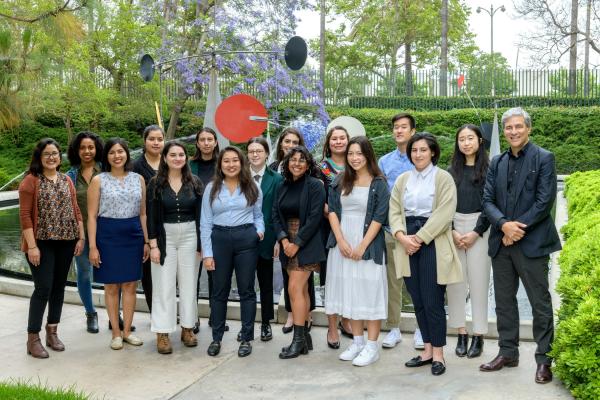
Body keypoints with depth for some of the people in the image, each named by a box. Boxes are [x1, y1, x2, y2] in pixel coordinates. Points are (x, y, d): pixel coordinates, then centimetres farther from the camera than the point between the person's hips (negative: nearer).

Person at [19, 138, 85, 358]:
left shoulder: (66, 181, 11)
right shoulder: (31, 181, -5)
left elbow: (75, 211, 12)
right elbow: (25, 215, -9)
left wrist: (81, 237, 5)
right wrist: (31, 246, -14)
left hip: (65, 242, 5)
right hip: (42, 243, -5)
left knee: (59, 287, 10)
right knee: (43, 288, -6)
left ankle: (52, 332, 23)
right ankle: (33, 339, 5)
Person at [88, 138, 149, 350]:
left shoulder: (138, 179, 6)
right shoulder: (98, 180, -2)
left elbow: (143, 213, 10)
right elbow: (92, 215, -3)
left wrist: (147, 241, 6)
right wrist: (93, 246, -9)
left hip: (133, 235, 3)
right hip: (108, 235, -3)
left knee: (130, 285, 7)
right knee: (112, 286, 5)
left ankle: (127, 331, 19)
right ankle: (116, 332, 17)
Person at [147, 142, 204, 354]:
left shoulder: (195, 182, 2)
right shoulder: (156, 183, -2)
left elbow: (200, 215, 3)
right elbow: (151, 217, -3)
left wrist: (201, 243, -2)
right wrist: (153, 245, -9)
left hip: (190, 236, 2)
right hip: (165, 237, -1)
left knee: (188, 284, 8)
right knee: (164, 285, 1)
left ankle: (187, 328, 21)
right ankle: (162, 333, 9)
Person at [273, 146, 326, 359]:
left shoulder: (315, 186, -6)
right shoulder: (283, 187, 12)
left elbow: (314, 218, -13)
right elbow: (276, 215, 7)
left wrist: (297, 243, -15)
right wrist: (283, 239, -8)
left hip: (306, 244, -6)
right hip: (288, 243, 6)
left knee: (295, 288, -11)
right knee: (301, 290, 10)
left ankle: (298, 339, -5)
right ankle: (304, 336, 16)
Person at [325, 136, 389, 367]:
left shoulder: (379, 184, -3)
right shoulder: (340, 182, 9)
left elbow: (379, 218, -8)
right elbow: (332, 211, 4)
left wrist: (362, 246, -14)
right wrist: (341, 241, -7)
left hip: (368, 245, -4)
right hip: (342, 245, 4)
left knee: (369, 292, -2)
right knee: (349, 291, 9)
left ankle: (371, 347, 6)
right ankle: (357, 342, 21)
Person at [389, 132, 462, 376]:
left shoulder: (443, 178, -2)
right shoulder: (403, 179, 14)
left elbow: (444, 214, -11)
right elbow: (394, 211, 8)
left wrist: (419, 238, -14)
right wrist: (402, 236, -9)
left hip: (432, 244, -5)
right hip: (408, 244, 5)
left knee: (432, 301, -4)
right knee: (418, 301, 8)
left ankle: (438, 353, 10)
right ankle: (427, 350, 20)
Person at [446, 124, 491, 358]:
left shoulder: (488, 169, 1)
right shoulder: (452, 170, 11)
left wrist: (476, 233, -9)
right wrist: (452, 231, -4)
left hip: (479, 229, -3)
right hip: (453, 229, 3)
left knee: (478, 282, -1)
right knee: (455, 282, 1)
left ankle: (478, 336, 8)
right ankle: (461, 334, 11)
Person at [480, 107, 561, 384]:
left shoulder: (543, 158, -3)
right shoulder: (497, 163, 12)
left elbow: (545, 201, -10)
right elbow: (487, 200, 5)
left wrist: (519, 228, -14)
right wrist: (504, 224, -13)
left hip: (531, 243, -5)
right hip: (501, 242, 5)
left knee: (540, 303, 2)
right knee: (504, 300, 12)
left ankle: (544, 359, 14)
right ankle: (508, 353, 25)